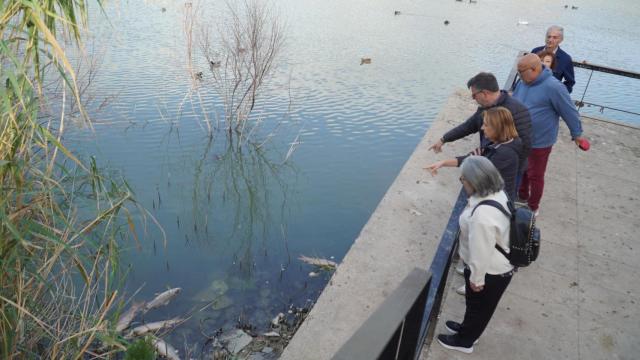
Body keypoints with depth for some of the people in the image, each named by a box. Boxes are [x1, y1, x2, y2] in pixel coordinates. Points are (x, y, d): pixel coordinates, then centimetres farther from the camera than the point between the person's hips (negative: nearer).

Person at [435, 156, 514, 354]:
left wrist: (476, 278, -15)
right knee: (475, 304, 31)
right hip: (500, 265, 8)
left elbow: (481, 251, -29)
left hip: (491, 272, -8)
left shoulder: (482, 215, -41)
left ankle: (465, 340, 45)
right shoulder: (497, 193, -11)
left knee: (479, 306, 19)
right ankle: (468, 327, 56)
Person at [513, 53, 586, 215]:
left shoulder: (553, 87, -24)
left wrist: (577, 134, -4)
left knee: (535, 175, 10)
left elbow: (569, 111, -14)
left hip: (539, 142, -6)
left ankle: (532, 207, 29)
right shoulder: (522, 83, -3)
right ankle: (522, 196, 46)